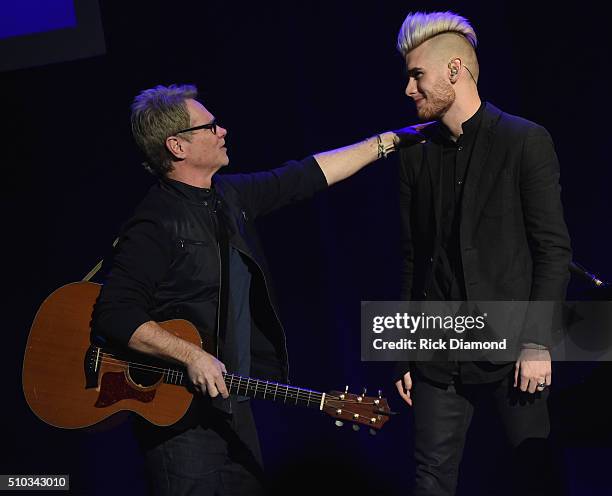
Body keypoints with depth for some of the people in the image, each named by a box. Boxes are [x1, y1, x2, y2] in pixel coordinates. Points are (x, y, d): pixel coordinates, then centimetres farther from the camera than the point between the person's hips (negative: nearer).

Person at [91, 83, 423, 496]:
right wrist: (191, 355, -27)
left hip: (232, 399, 9)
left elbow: (309, 176, 15)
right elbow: (114, 315, -23)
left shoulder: (229, 196, 9)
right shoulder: (156, 224, -17)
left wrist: (391, 140, 16)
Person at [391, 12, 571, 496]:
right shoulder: (416, 155, 9)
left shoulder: (526, 141, -5)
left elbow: (554, 250, -7)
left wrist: (537, 342, -13)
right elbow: (413, 257, 12)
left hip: (512, 347, -4)